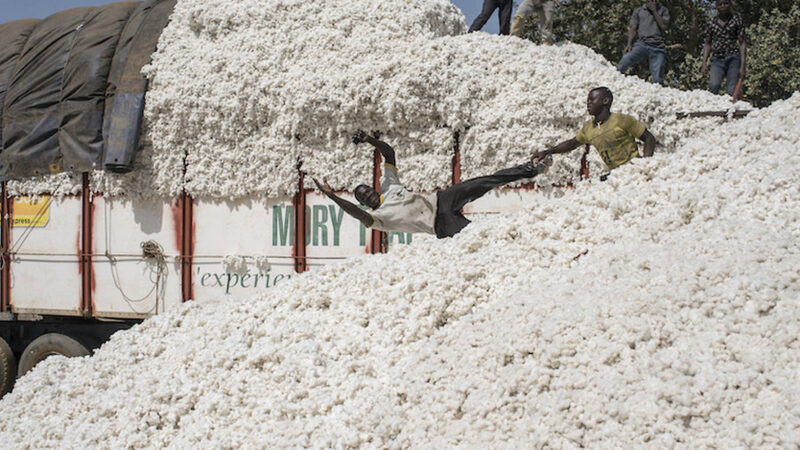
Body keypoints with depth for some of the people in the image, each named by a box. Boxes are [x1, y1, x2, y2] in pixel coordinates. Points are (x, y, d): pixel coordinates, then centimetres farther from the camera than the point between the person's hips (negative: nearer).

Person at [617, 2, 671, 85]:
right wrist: (629, 44, -7)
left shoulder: (663, 11, 20)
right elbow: (633, 29, 10)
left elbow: (665, 26, 3)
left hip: (658, 48, 0)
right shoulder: (638, 11, 21)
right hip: (642, 45, 0)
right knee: (626, 59, -30)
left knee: (658, 80, -11)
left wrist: (654, 11, 2)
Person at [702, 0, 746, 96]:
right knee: (713, 85, -24)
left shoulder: (736, 20, 6)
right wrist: (704, 63, 4)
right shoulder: (712, 23, 12)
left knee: (731, 91, -12)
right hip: (717, 59, 1)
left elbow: (742, 44, 4)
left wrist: (742, 66, -5)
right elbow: (708, 44, 18)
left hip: (733, 58, -1)